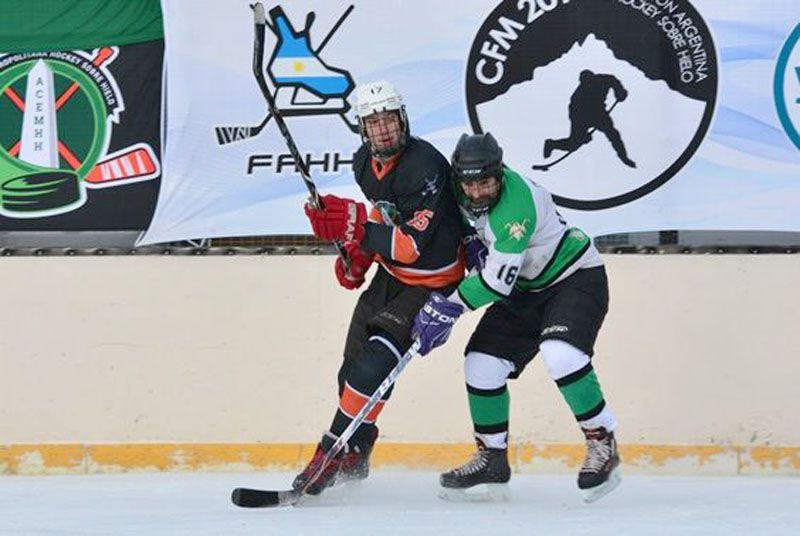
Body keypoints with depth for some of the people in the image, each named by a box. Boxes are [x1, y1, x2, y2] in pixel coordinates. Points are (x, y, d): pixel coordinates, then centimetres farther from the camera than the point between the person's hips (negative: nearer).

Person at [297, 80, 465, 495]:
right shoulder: (365, 164, -2)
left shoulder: (425, 166, -27)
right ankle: (354, 457, 26)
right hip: (391, 274, 8)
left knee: (374, 364, -20)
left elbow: (413, 246, -32)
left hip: (431, 282, -8)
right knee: (354, 364, 8)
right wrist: (357, 254, 3)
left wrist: (354, 226, -41)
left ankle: (332, 454, -13)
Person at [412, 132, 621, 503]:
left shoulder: (516, 203, -32)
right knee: (482, 362, -1)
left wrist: (447, 307, -29)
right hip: (527, 289, 8)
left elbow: (497, 281, -32)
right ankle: (492, 458, 13)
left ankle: (602, 443, -17)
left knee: (560, 354, -31)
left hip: (578, 278, -8)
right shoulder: (463, 193, -8)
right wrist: (472, 247, 0)